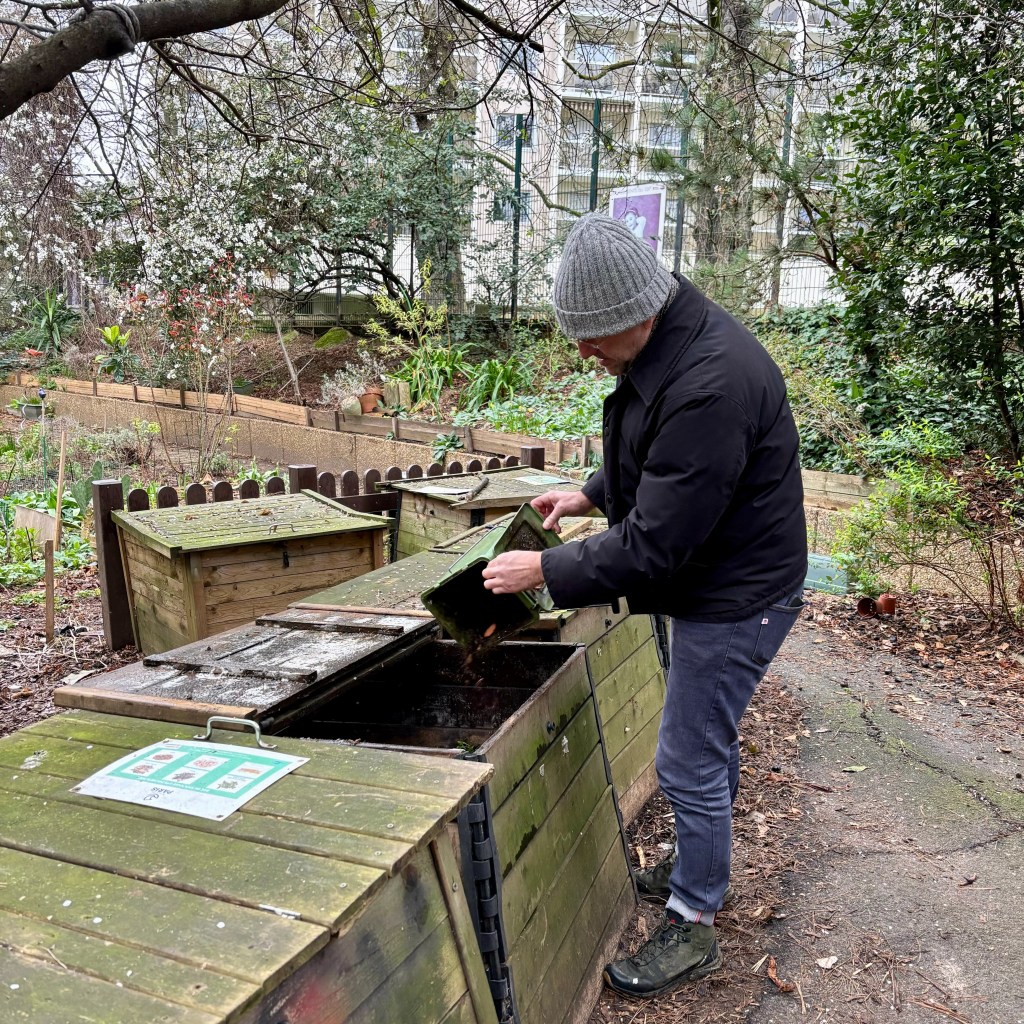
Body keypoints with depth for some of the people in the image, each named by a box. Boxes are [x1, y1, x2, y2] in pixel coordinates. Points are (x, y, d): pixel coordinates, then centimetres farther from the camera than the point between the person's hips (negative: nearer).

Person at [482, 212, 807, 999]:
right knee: (711, 742, 24)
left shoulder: (711, 385, -33)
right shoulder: (674, 345, 0)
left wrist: (546, 570, -20)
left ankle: (694, 927, 25)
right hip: (715, 583, 10)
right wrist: (593, 493, 8)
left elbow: (654, 544, -29)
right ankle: (701, 866, 46)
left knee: (690, 761, 3)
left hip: (733, 600, -10)